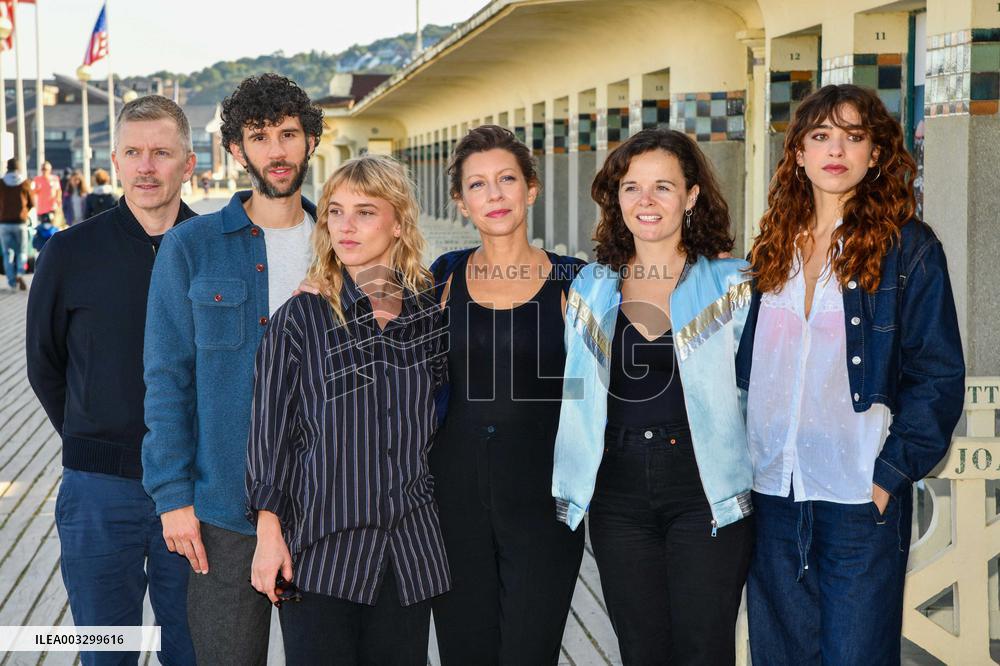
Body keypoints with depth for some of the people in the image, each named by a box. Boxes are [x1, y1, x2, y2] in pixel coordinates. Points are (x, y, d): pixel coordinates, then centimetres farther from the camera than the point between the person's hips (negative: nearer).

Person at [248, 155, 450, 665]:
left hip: (408, 545, 3)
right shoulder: (300, 318, -4)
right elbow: (270, 430, -4)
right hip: (320, 542, -3)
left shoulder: (431, 312, 5)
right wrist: (269, 531, -7)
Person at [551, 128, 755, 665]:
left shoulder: (730, 283, 0)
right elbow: (575, 393, 16)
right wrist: (572, 489, 10)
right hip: (618, 494, 3)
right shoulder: (591, 289, 10)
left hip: (707, 491, -3)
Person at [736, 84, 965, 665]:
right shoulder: (776, 249, 12)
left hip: (860, 500, -4)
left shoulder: (908, 247, -2)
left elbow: (940, 377, -5)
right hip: (772, 493, 5)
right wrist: (741, 459, 5)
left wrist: (891, 473, -12)